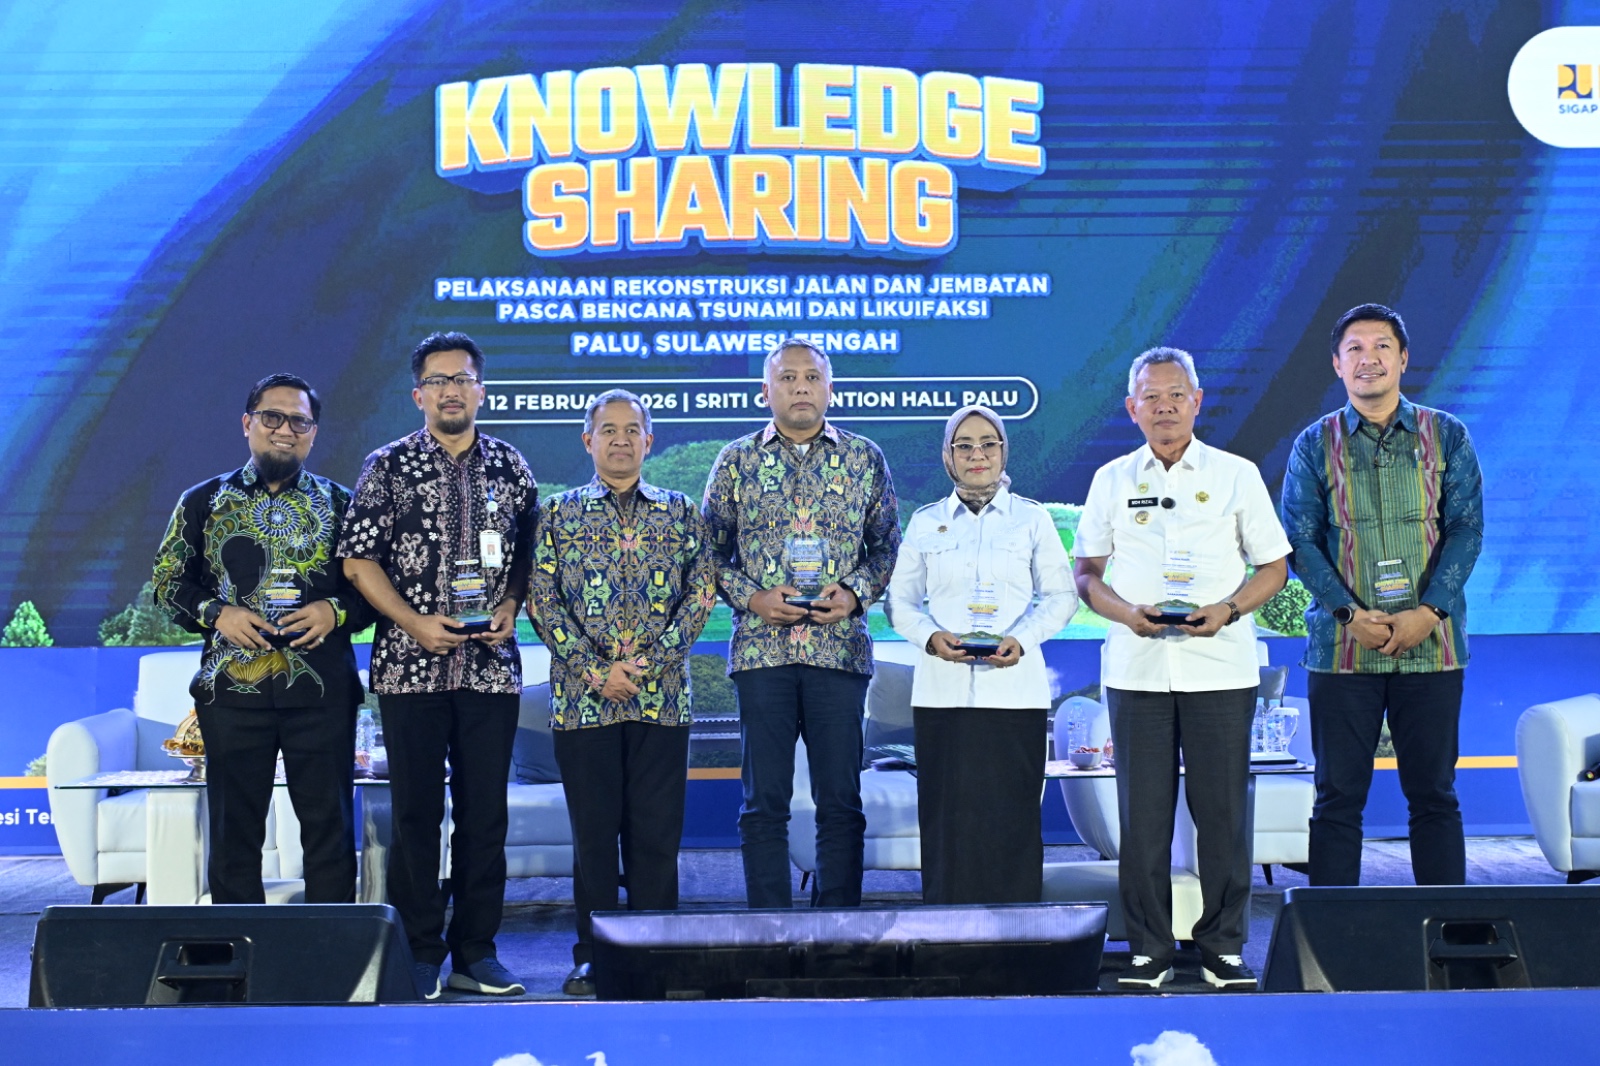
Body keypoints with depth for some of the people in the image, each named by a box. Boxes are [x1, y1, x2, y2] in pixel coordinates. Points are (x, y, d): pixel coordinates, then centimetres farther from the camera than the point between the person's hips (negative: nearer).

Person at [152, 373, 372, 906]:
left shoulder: (339, 504, 8)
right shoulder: (203, 501, 9)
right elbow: (168, 580, 10)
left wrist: (336, 611, -10)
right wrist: (215, 614, -6)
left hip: (321, 687, 0)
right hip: (231, 684, 1)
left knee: (329, 826, 2)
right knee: (234, 827, 6)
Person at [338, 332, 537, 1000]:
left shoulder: (510, 467, 9)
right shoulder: (389, 466, 2)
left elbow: (530, 554, 14)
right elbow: (358, 559, 0)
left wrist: (510, 609, -4)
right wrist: (415, 622, -10)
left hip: (491, 665, 2)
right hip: (411, 666, -2)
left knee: (485, 812, 5)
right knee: (416, 812, 1)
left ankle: (476, 952, 14)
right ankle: (420, 954, 10)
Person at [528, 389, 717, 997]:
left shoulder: (680, 513, 11)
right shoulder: (558, 514, 8)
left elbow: (700, 594, 4)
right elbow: (542, 599, 1)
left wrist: (650, 661, -9)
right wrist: (595, 670, -9)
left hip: (663, 697, 1)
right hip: (583, 697, -1)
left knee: (657, 831, 3)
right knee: (594, 831, 3)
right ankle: (594, 956, 12)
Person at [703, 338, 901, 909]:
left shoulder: (864, 458, 8)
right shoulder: (736, 461, 7)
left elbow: (887, 545, 10)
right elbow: (711, 552, 8)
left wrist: (856, 591, -7)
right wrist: (751, 597, -7)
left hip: (840, 649, 0)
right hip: (761, 651, 0)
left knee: (841, 800, 3)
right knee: (763, 801, 3)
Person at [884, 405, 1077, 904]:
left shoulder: (1031, 519, 7)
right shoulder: (925, 522, 11)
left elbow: (1061, 595, 8)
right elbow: (900, 600, 12)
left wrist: (1023, 639, -10)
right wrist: (931, 637, -8)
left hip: (1015, 689, -1)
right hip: (942, 689, 1)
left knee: (1012, 817, -2)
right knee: (947, 816, 0)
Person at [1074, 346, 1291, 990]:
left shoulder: (1237, 475, 6)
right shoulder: (1111, 479, 10)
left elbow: (1274, 566, 8)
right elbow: (1087, 572, 12)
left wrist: (1227, 609, -10)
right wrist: (1126, 612, -8)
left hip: (1220, 667, -1)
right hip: (1136, 668, 1)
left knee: (1223, 810, 0)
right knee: (1142, 813, 2)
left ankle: (1223, 947, 12)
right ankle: (1148, 949, 12)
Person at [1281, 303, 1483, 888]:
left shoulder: (1446, 436, 7)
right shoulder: (1315, 445, 6)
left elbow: (1467, 528, 2)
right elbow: (1300, 541, 1)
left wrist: (1429, 610, -12)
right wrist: (1352, 613, -12)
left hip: (1432, 644, 0)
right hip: (1341, 646, 0)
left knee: (1433, 794, 6)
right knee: (1338, 796, 3)